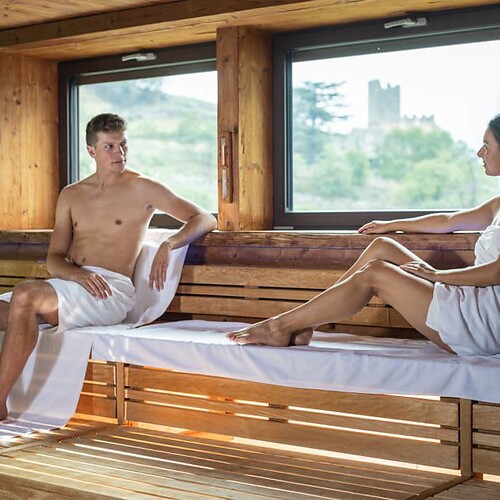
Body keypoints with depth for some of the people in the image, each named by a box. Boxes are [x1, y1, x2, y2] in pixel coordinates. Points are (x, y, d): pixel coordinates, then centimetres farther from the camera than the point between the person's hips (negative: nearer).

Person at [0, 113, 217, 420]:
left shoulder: (142, 189, 7)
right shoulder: (71, 195, 20)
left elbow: (206, 219, 5)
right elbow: (54, 258, 14)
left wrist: (168, 245, -15)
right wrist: (78, 274, -11)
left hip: (112, 290, -6)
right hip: (70, 285, 6)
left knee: (25, 295, -31)